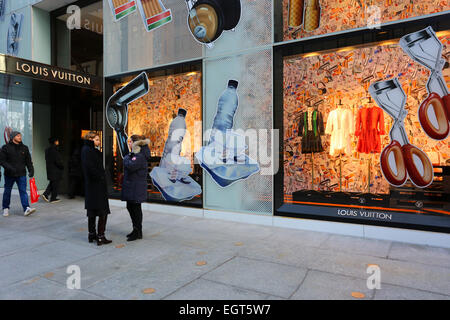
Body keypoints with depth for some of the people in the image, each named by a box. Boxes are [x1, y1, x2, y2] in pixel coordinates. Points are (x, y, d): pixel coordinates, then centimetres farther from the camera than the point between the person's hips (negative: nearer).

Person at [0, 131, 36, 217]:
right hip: (9, 175, -1)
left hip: (21, 174, 1)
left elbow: (28, 161, 10)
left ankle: (26, 209, -13)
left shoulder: (24, 148, 9)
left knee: (23, 191, -6)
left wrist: (31, 170, -1)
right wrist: (10, 168, -20)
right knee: (7, 191, 11)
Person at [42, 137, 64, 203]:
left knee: (52, 183, 21)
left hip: (49, 169, 8)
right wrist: (62, 166, -5)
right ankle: (53, 198, 9)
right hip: (55, 170, -8)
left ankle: (45, 194, 10)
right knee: (55, 184, 2)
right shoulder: (54, 150, -19)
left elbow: (47, 160, 14)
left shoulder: (47, 150, 8)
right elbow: (58, 161, -20)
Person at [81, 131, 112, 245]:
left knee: (92, 212, 15)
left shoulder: (92, 150, 16)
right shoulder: (87, 150, -13)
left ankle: (92, 235, 25)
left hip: (92, 186, 10)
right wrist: (100, 177, -18)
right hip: (95, 186, -10)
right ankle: (100, 237, -1)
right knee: (103, 212, -5)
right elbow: (90, 167, -25)